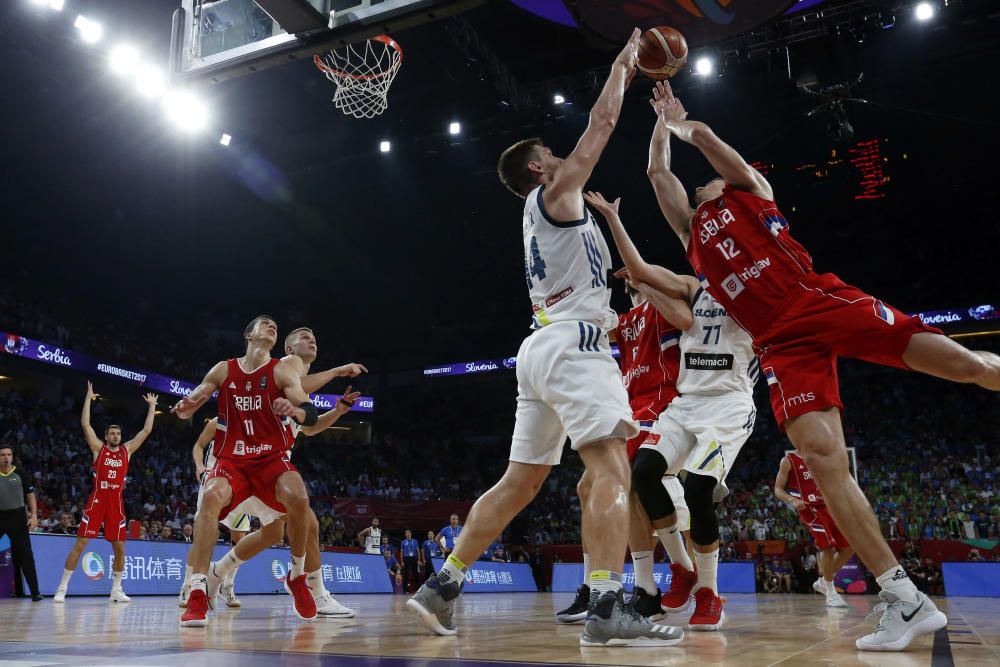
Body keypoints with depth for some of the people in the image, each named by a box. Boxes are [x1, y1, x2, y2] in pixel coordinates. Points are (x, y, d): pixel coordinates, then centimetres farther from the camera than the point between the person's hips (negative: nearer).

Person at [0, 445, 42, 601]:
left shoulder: (21, 474, 2)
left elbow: (31, 496, 5)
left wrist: (34, 515, -6)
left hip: (17, 517, -1)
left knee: (25, 555, -3)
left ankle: (35, 592, 0)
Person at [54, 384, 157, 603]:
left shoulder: (127, 450, 11)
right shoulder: (98, 448, 4)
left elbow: (146, 431, 11)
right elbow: (85, 424, -5)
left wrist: (152, 406, 12)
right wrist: (88, 398, -5)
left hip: (116, 502, 3)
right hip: (97, 500, -3)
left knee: (119, 547, 4)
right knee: (80, 544, -5)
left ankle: (117, 590, 15)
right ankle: (62, 588, 1)